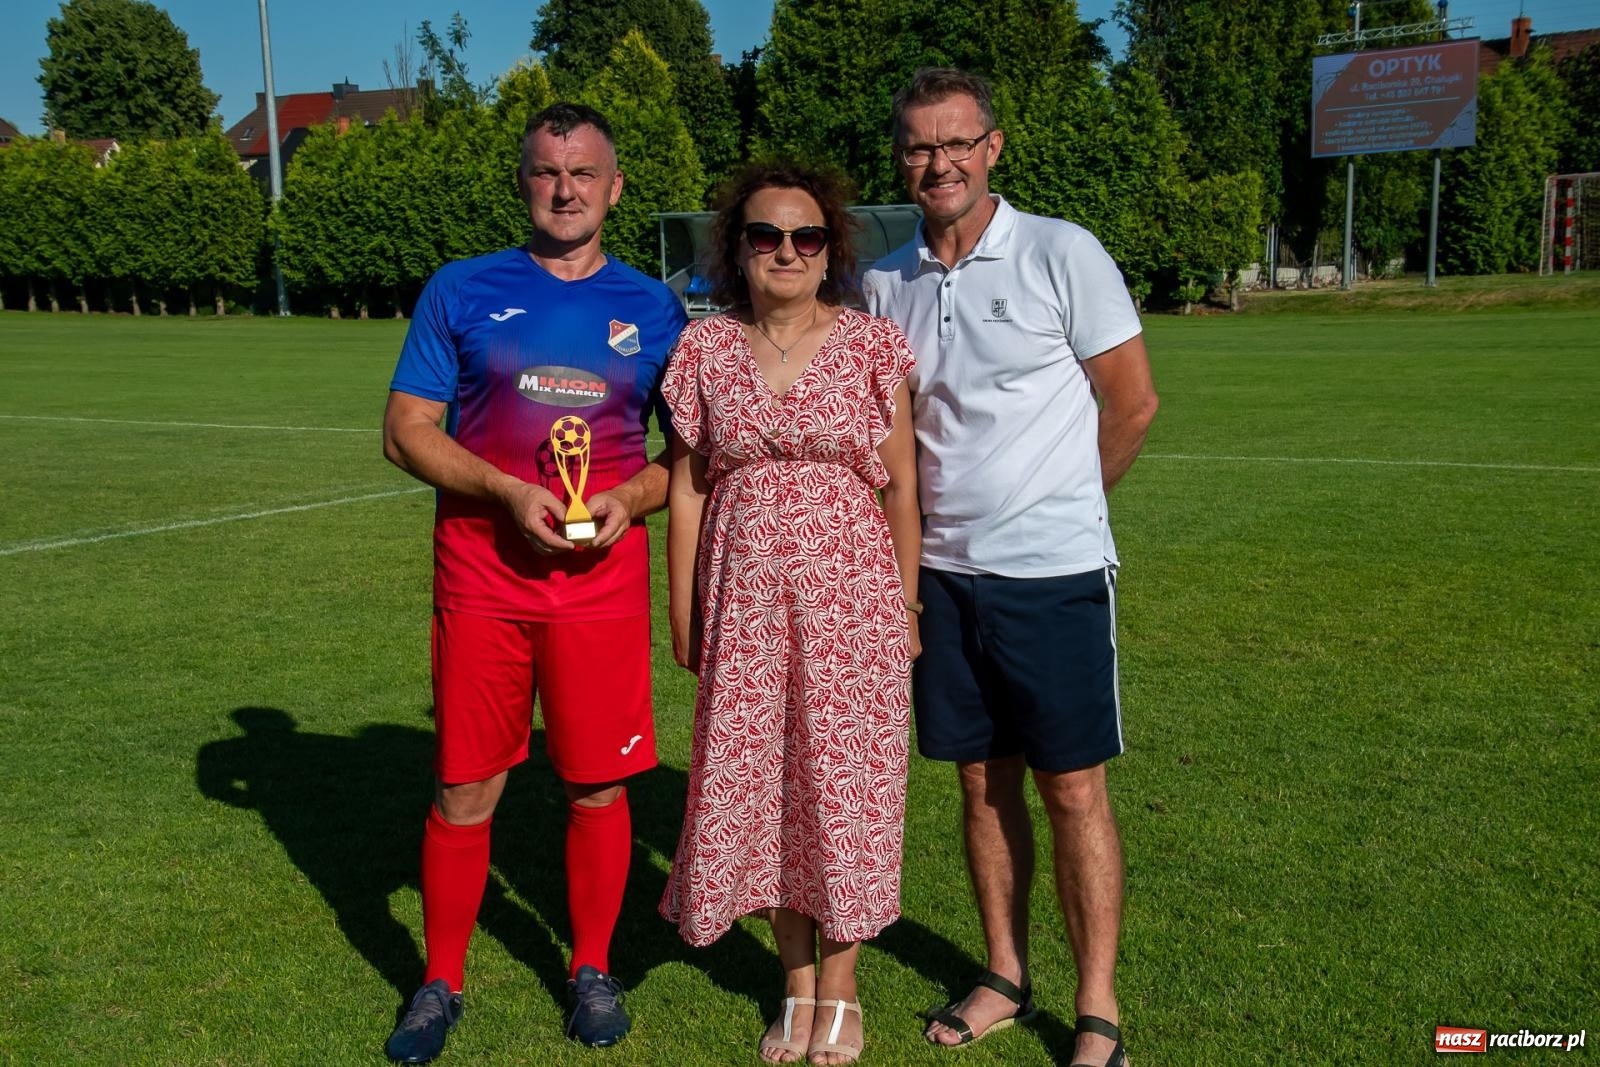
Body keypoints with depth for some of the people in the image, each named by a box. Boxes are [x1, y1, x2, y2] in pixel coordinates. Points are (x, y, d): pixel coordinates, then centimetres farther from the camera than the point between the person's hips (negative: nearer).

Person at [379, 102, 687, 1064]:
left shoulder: (653, 309, 8)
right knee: (465, 789, 6)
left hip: (604, 573, 1)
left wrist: (629, 498, -9)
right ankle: (440, 985, 24)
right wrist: (511, 492, -12)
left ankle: (594, 970, 26)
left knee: (599, 785, 6)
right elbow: (407, 429, 2)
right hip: (482, 569, 0)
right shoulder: (463, 291, 5)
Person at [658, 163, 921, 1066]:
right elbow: (686, 488, 6)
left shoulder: (871, 344, -2)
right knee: (760, 784, 9)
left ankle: (841, 988, 24)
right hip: (745, 603, 2)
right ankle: (797, 983, 28)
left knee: (843, 780, 6)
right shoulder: (704, 349, 3)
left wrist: (908, 608, 1)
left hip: (850, 599, -2)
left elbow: (901, 486, 1)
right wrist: (683, 613, 5)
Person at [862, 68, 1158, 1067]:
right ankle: (1006, 977, 29)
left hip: (1054, 572, -4)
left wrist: (1056, 503, 8)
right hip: (944, 571, 4)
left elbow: (1133, 403, -1)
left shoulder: (1062, 254, -6)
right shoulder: (885, 284, 7)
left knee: (1074, 790, 2)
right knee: (984, 782, 13)